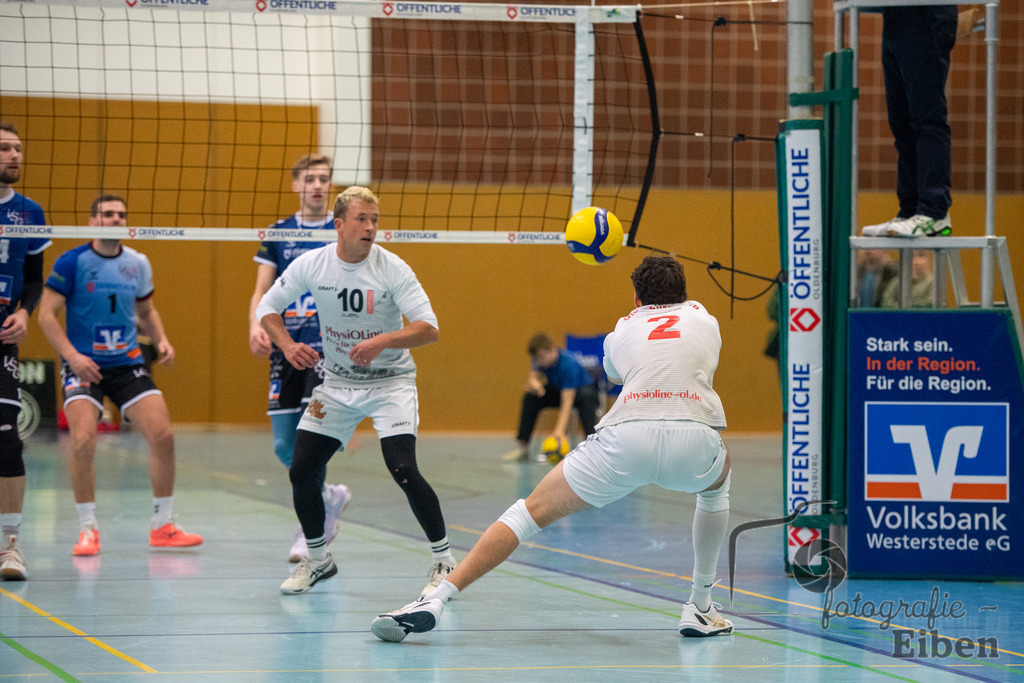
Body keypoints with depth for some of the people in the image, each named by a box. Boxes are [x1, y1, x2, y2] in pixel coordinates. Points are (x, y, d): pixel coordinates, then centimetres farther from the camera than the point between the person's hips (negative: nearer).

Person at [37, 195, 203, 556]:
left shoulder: (138, 264, 6)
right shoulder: (72, 262, -8)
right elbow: (46, 313, -10)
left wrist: (161, 340, 2)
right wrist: (72, 355, -20)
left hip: (127, 363, 4)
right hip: (83, 364, -4)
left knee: (162, 435, -7)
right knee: (83, 440, -22)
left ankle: (163, 526, 8)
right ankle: (87, 529, -6)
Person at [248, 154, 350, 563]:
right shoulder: (278, 233, 9)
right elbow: (262, 290, 7)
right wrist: (256, 326, -13)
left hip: (328, 347, -3)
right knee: (284, 446, 2)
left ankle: (310, 529, -6)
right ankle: (330, 496, 29)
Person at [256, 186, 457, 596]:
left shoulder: (392, 269, -18)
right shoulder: (312, 265, -9)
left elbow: (428, 329, -22)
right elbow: (267, 306, 4)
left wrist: (383, 341, -38)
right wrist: (288, 346, -14)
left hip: (389, 381, -4)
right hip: (337, 382, 4)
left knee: (403, 470, -21)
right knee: (301, 471, -2)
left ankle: (443, 561, -5)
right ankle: (317, 558, 22)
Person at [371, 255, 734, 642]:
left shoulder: (622, 331, 28)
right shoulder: (702, 317, 29)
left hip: (626, 436, -1)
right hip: (694, 434, 1)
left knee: (534, 509, 10)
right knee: (716, 485, 37)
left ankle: (438, 598, -1)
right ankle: (700, 607, 32)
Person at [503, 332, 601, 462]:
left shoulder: (568, 364, -34)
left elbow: (567, 401, -39)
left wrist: (559, 430, -47)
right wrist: (533, 382, -41)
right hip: (558, 391, 6)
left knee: (585, 397, -40)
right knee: (531, 397, -18)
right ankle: (523, 447, -13)